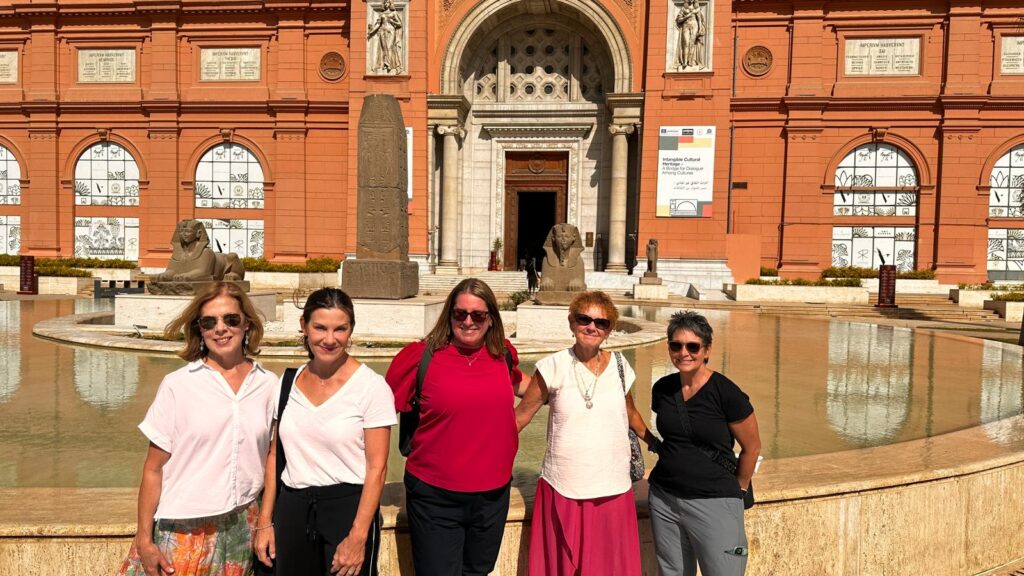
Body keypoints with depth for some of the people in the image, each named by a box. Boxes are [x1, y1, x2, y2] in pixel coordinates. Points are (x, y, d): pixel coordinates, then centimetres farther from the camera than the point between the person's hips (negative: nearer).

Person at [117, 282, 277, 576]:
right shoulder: (177, 385, -7)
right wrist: (144, 540, -4)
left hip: (242, 528, 2)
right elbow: (153, 468, -4)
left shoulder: (268, 385, 0)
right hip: (182, 530, -1)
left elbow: (269, 461, 5)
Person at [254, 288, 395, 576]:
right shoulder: (288, 382, 3)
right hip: (292, 508, 4)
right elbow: (275, 456, 9)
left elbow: (377, 468, -12)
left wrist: (358, 536, -15)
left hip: (348, 507, -4)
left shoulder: (372, 386, -12)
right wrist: (265, 521, 6)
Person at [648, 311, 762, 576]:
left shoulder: (726, 392, -14)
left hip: (714, 503, -4)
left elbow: (752, 447, -2)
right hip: (663, 499, 5)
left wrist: (737, 490, 8)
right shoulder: (662, 388, 1)